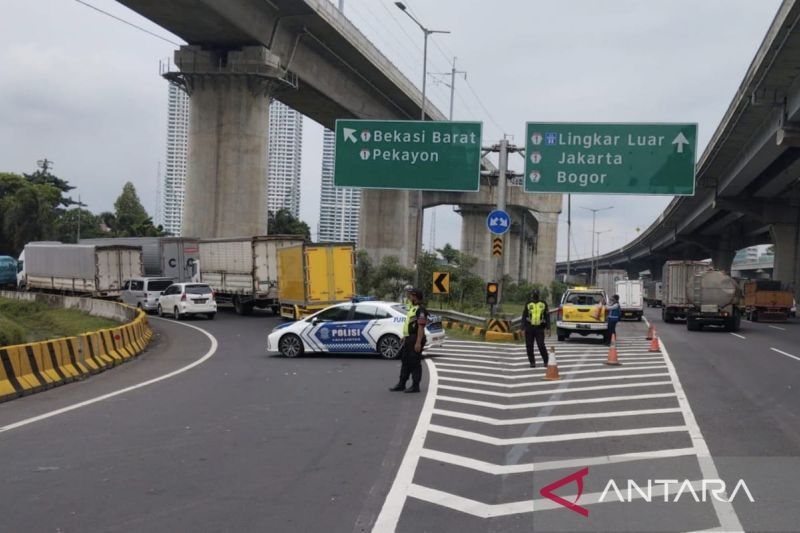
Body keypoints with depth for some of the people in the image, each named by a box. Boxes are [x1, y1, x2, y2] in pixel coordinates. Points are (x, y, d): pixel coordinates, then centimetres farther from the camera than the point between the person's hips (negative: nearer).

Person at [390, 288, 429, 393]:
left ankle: (415, 386, 2)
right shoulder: (412, 308, 17)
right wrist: (405, 337, 23)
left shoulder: (420, 310, -16)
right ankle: (401, 384, 21)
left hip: (415, 340, -10)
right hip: (409, 339, 10)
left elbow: (421, 327, -22)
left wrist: (418, 342, -27)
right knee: (405, 361, 14)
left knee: (415, 363, -4)